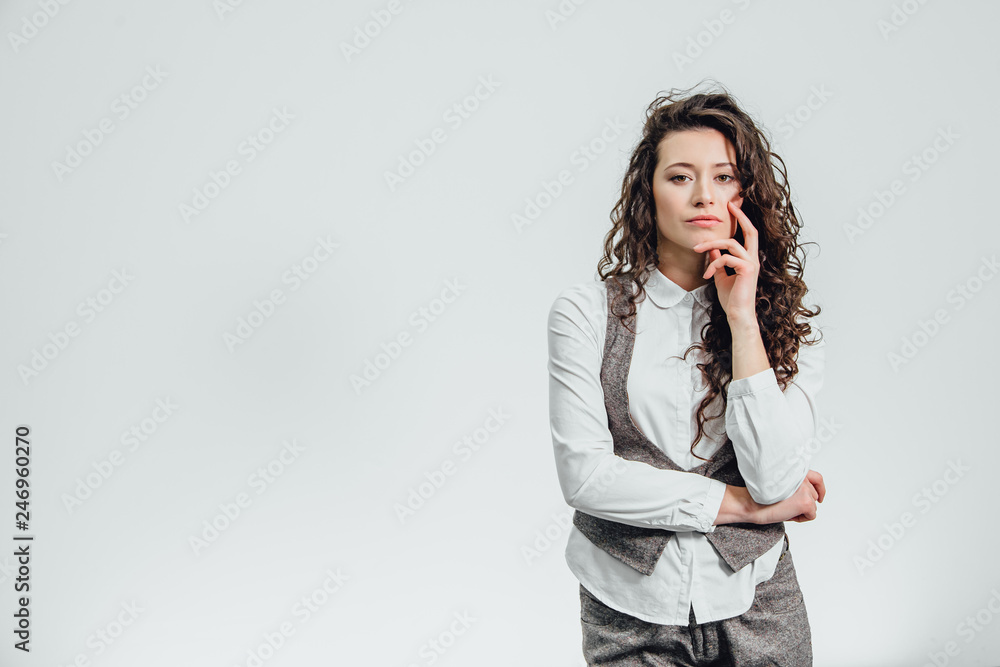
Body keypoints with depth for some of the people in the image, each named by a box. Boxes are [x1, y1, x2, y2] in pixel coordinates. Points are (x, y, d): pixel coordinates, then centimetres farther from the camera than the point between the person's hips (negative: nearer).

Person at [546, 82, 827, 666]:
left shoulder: (785, 321, -2)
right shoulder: (586, 311, -8)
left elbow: (775, 478, -15)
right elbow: (583, 475, -15)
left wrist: (742, 316, -16)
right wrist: (746, 506, -11)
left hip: (757, 609, 2)